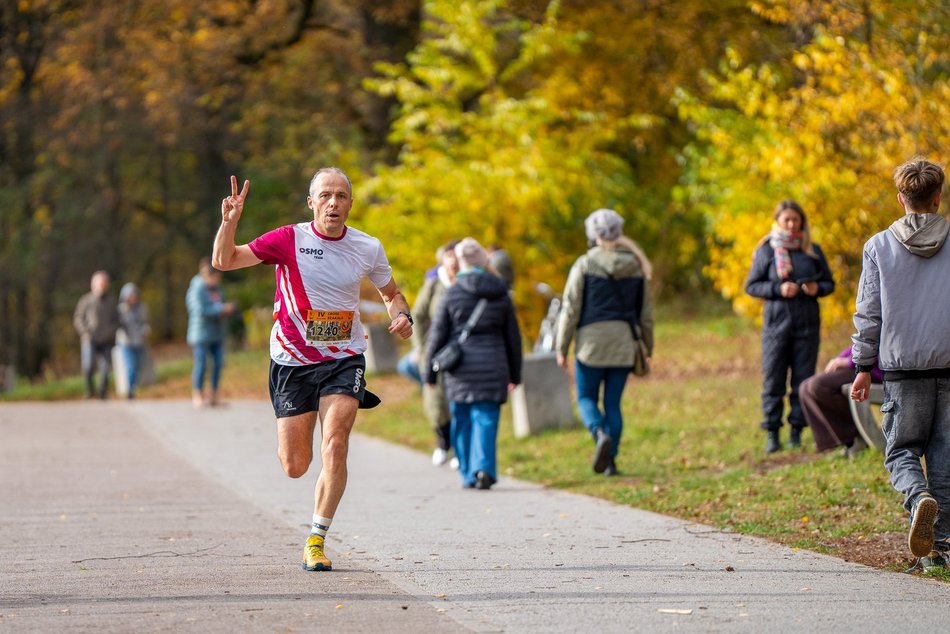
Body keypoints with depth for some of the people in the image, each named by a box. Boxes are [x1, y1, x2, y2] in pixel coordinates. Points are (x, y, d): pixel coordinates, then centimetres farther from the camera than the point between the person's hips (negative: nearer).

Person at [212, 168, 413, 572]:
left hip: (343, 360, 1)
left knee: (335, 448, -19)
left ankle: (316, 540, -7)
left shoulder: (368, 249, -1)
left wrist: (402, 317, -4)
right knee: (295, 467, 1)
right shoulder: (289, 240, -7)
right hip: (292, 361, 0)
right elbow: (224, 261, -6)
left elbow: (391, 294, 17)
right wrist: (229, 222, -24)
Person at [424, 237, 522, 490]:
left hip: (460, 369, -1)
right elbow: (513, 337, 11)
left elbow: (437, 336, -1)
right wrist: (515, 374, 19)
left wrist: (430, 372, 7)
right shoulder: (500, 294, 6)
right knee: (486, 419, 0)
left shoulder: (452, 294, -3)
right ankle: (484, 467, -18)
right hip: (493, 367, 1)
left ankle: (469, 474, 12)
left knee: (462, 421, 9)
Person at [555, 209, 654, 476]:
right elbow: (646, 313, 10)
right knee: (613, 402, 9)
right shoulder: (635, 266, 5)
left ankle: (600, 433, -19)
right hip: (624, 344, 3)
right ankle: (610, 460, 3)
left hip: (592, 341, -3)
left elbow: (570, 309, -5)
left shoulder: (584, 265, -6)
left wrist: (562, 348, 1)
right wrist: (647, 349, 19)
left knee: (586, 397, 10)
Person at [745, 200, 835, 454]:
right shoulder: (766, 250, 2)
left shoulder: (812, 250, 7)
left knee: (803, 380, 2)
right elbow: (751, 285, 2)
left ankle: (796, 431, 9)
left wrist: (817, 288, -9)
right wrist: (778, 289, -13)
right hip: (776, 321, -2)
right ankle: (772, 434, 3)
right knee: (773, 380, -3)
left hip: (807, 322, 2)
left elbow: (829, 282, 13)